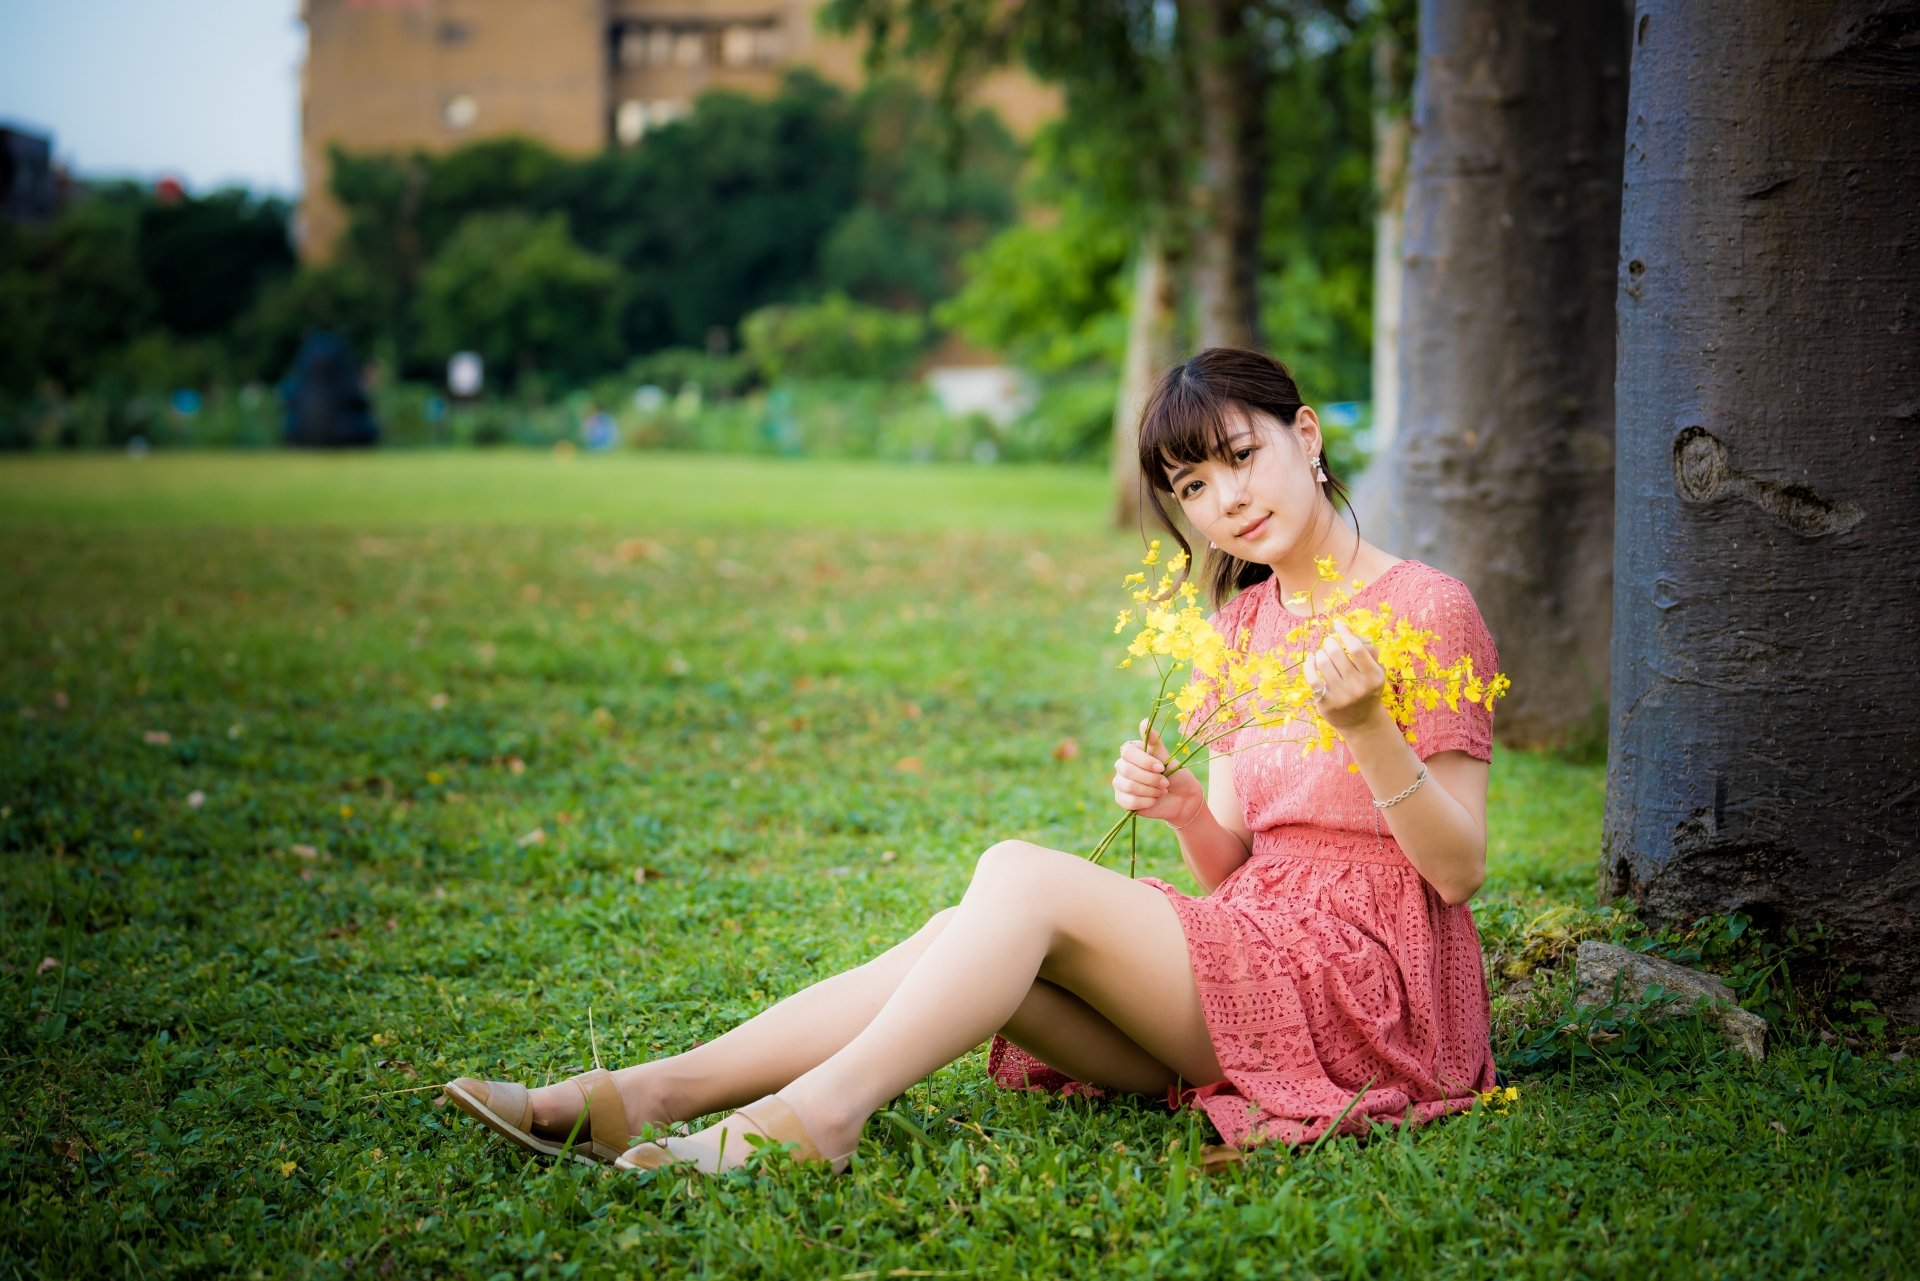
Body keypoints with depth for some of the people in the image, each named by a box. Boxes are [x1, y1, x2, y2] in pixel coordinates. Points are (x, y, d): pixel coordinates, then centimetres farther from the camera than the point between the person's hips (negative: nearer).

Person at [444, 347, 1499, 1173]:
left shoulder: (1425, 608, -5)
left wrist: (1367, 728, -26)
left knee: (1019, 873, -24)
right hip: (1246, 948, 6)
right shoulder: (1239, 625, 17)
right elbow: (1234, 867, 12)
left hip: (1361, 982, -6)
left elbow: (1459, 871, -10)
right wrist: (1185, 812, -11)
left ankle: (819, 1111, -33)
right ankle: (644, 1095, -25)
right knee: (965, 939, -18)